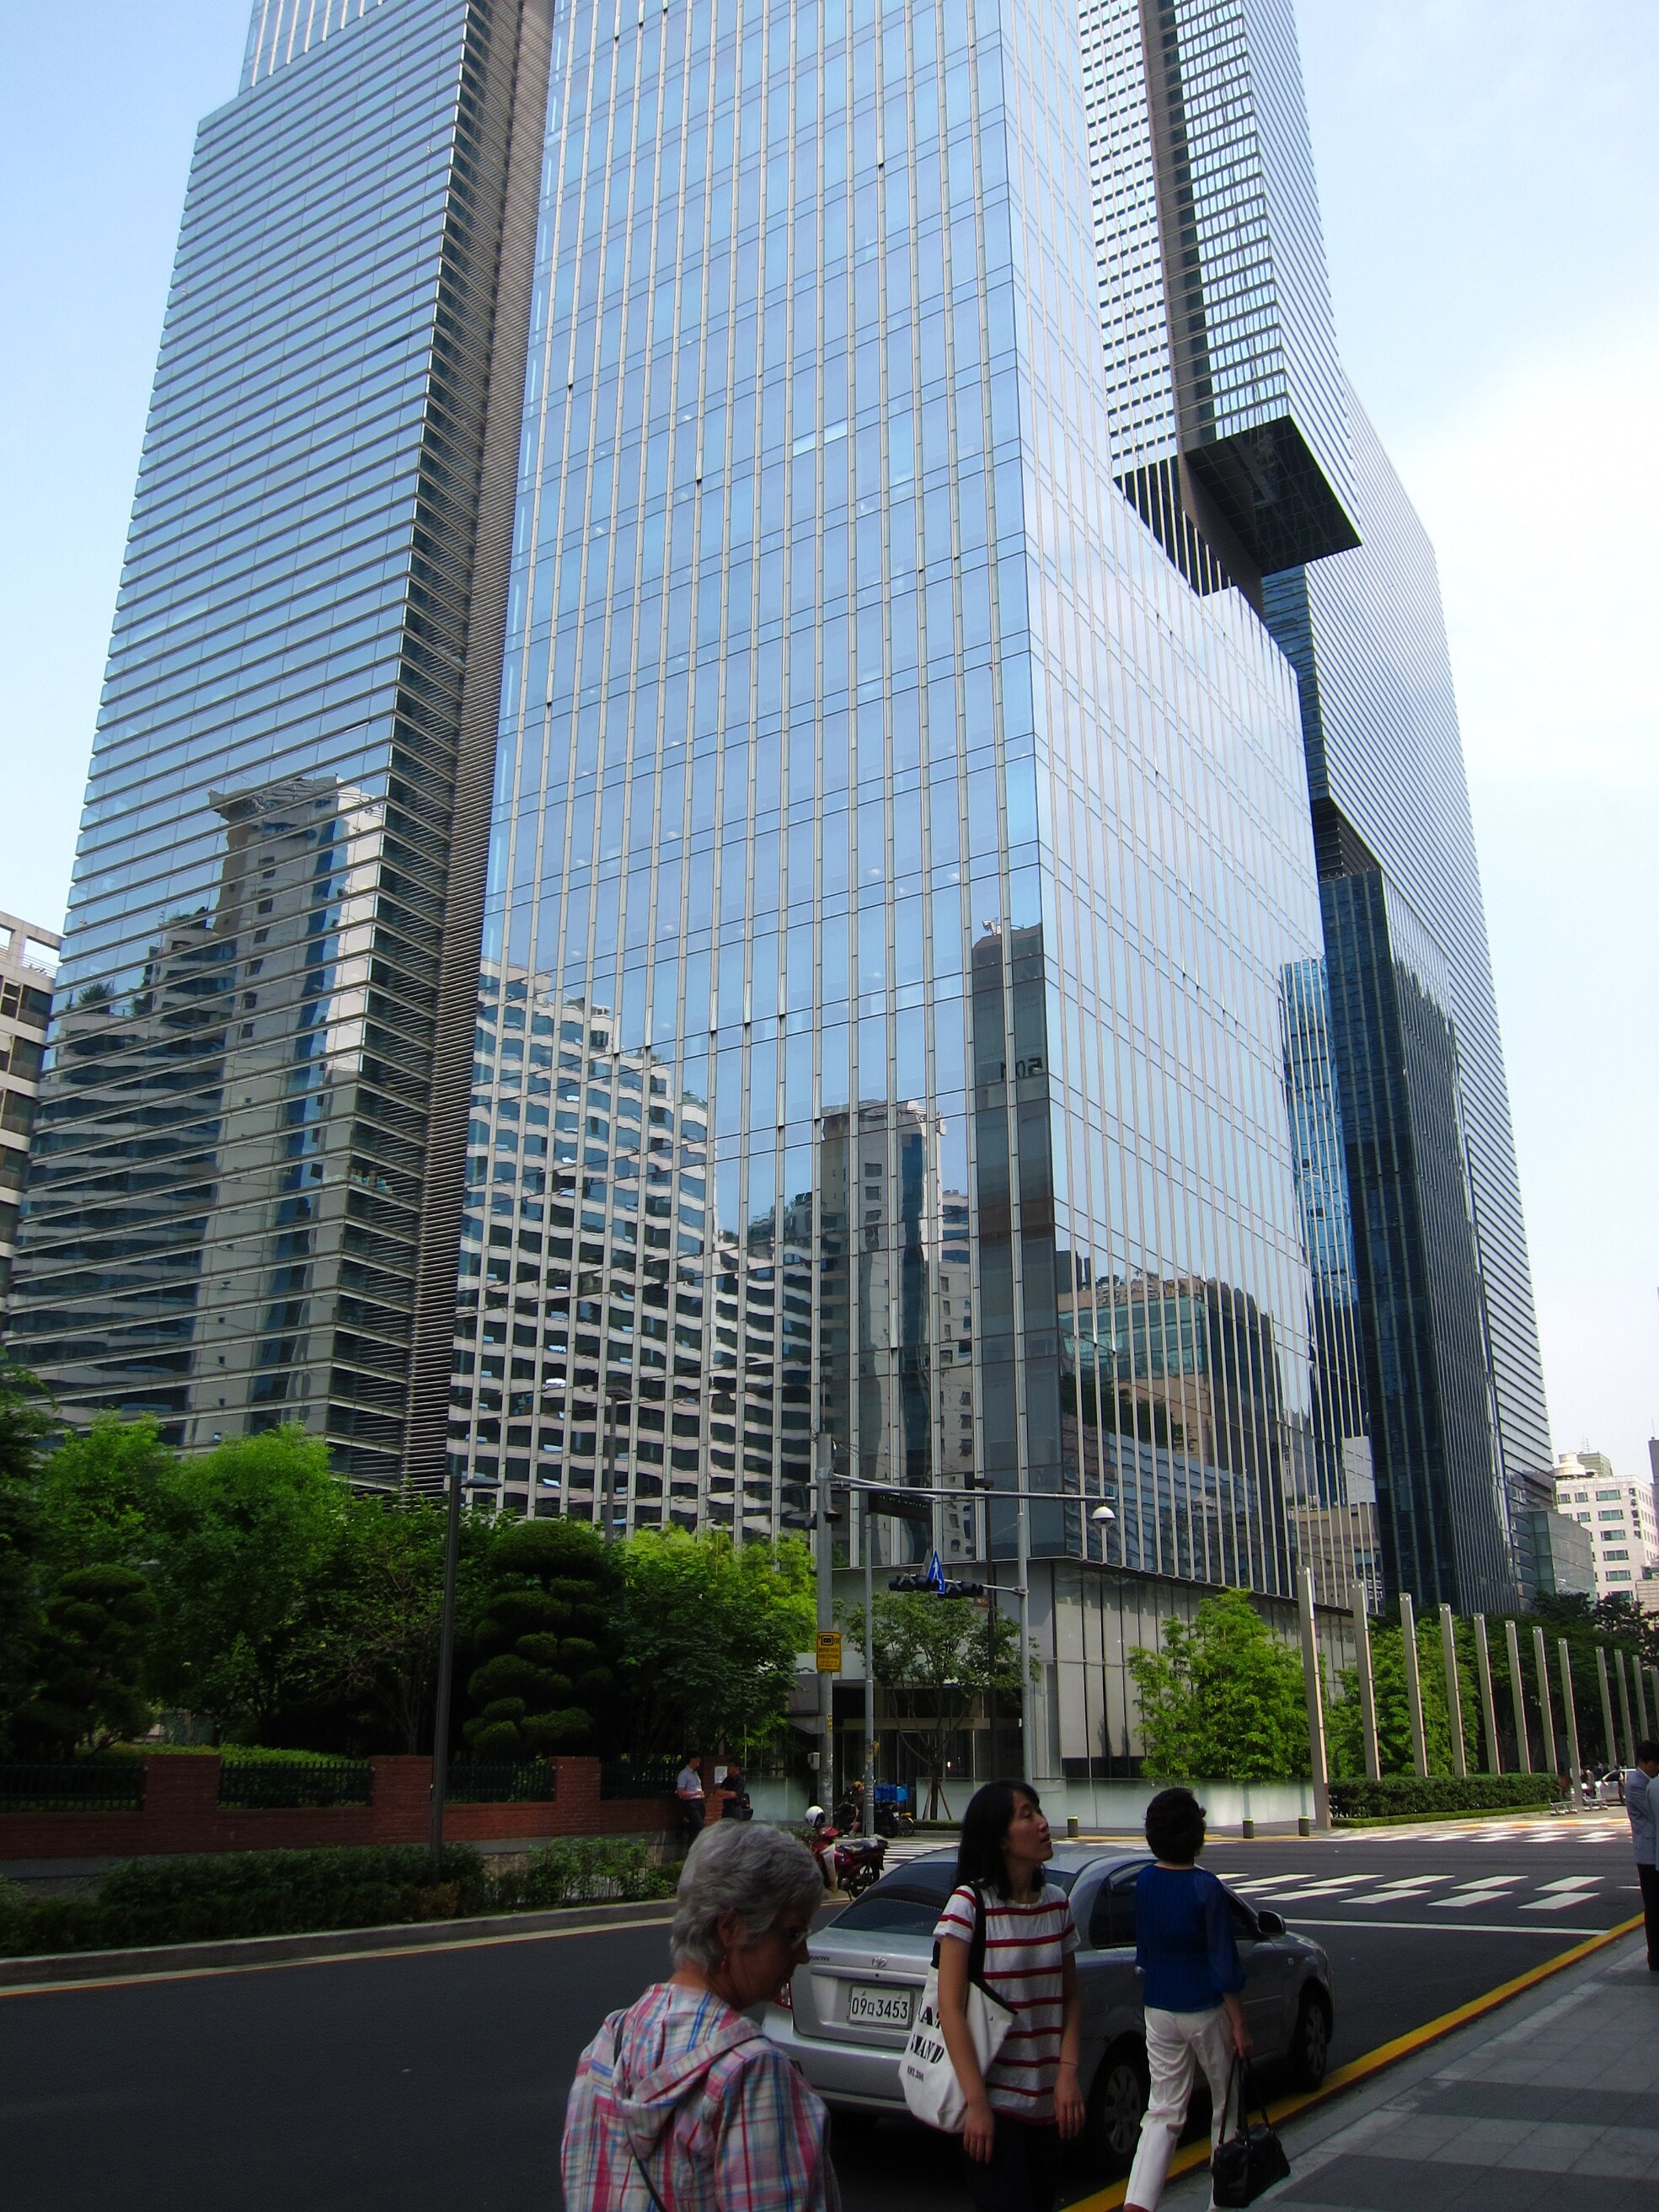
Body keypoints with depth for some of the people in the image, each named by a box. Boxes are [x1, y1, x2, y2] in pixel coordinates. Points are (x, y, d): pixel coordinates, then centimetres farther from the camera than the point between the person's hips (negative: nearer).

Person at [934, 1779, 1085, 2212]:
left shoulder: (1057, 1903, 4)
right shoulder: (970, 1904, -13)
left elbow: (1070, 1999, 10)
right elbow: (950, 2009, -14)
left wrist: (1067, 2072, -4)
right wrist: (976, 2103, -17)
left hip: (1045, 2099, 6)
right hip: (994, 2100, -6)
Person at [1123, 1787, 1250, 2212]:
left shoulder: (1144, 1882, -1)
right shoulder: (1206, 1888, -18)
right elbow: (1224, 1966, -14)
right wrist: (1239, 2024, -7)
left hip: (1158, 2010, 5)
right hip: (1205, 2010, -4)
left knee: (1163, 2111, 9)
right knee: (1226, 2108, 17)